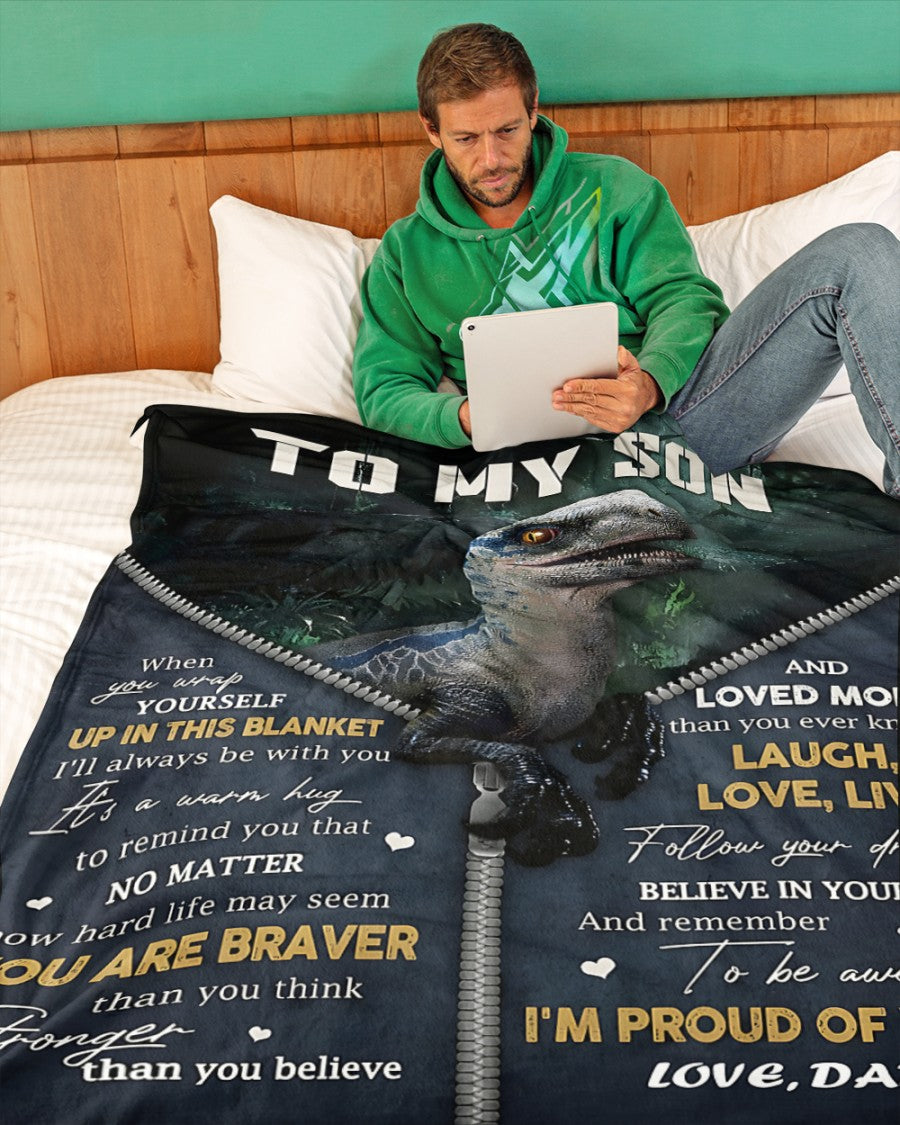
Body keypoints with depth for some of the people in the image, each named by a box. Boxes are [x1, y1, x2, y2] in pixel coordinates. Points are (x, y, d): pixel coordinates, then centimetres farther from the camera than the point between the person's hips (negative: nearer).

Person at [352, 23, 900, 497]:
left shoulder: (611, 186, 17)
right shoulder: (407, 252, 16)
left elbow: (682, 297, 6)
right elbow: (383, 392, 10)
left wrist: (649, 382, -18)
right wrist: (462, 418, -15)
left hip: (671, 402, 3)